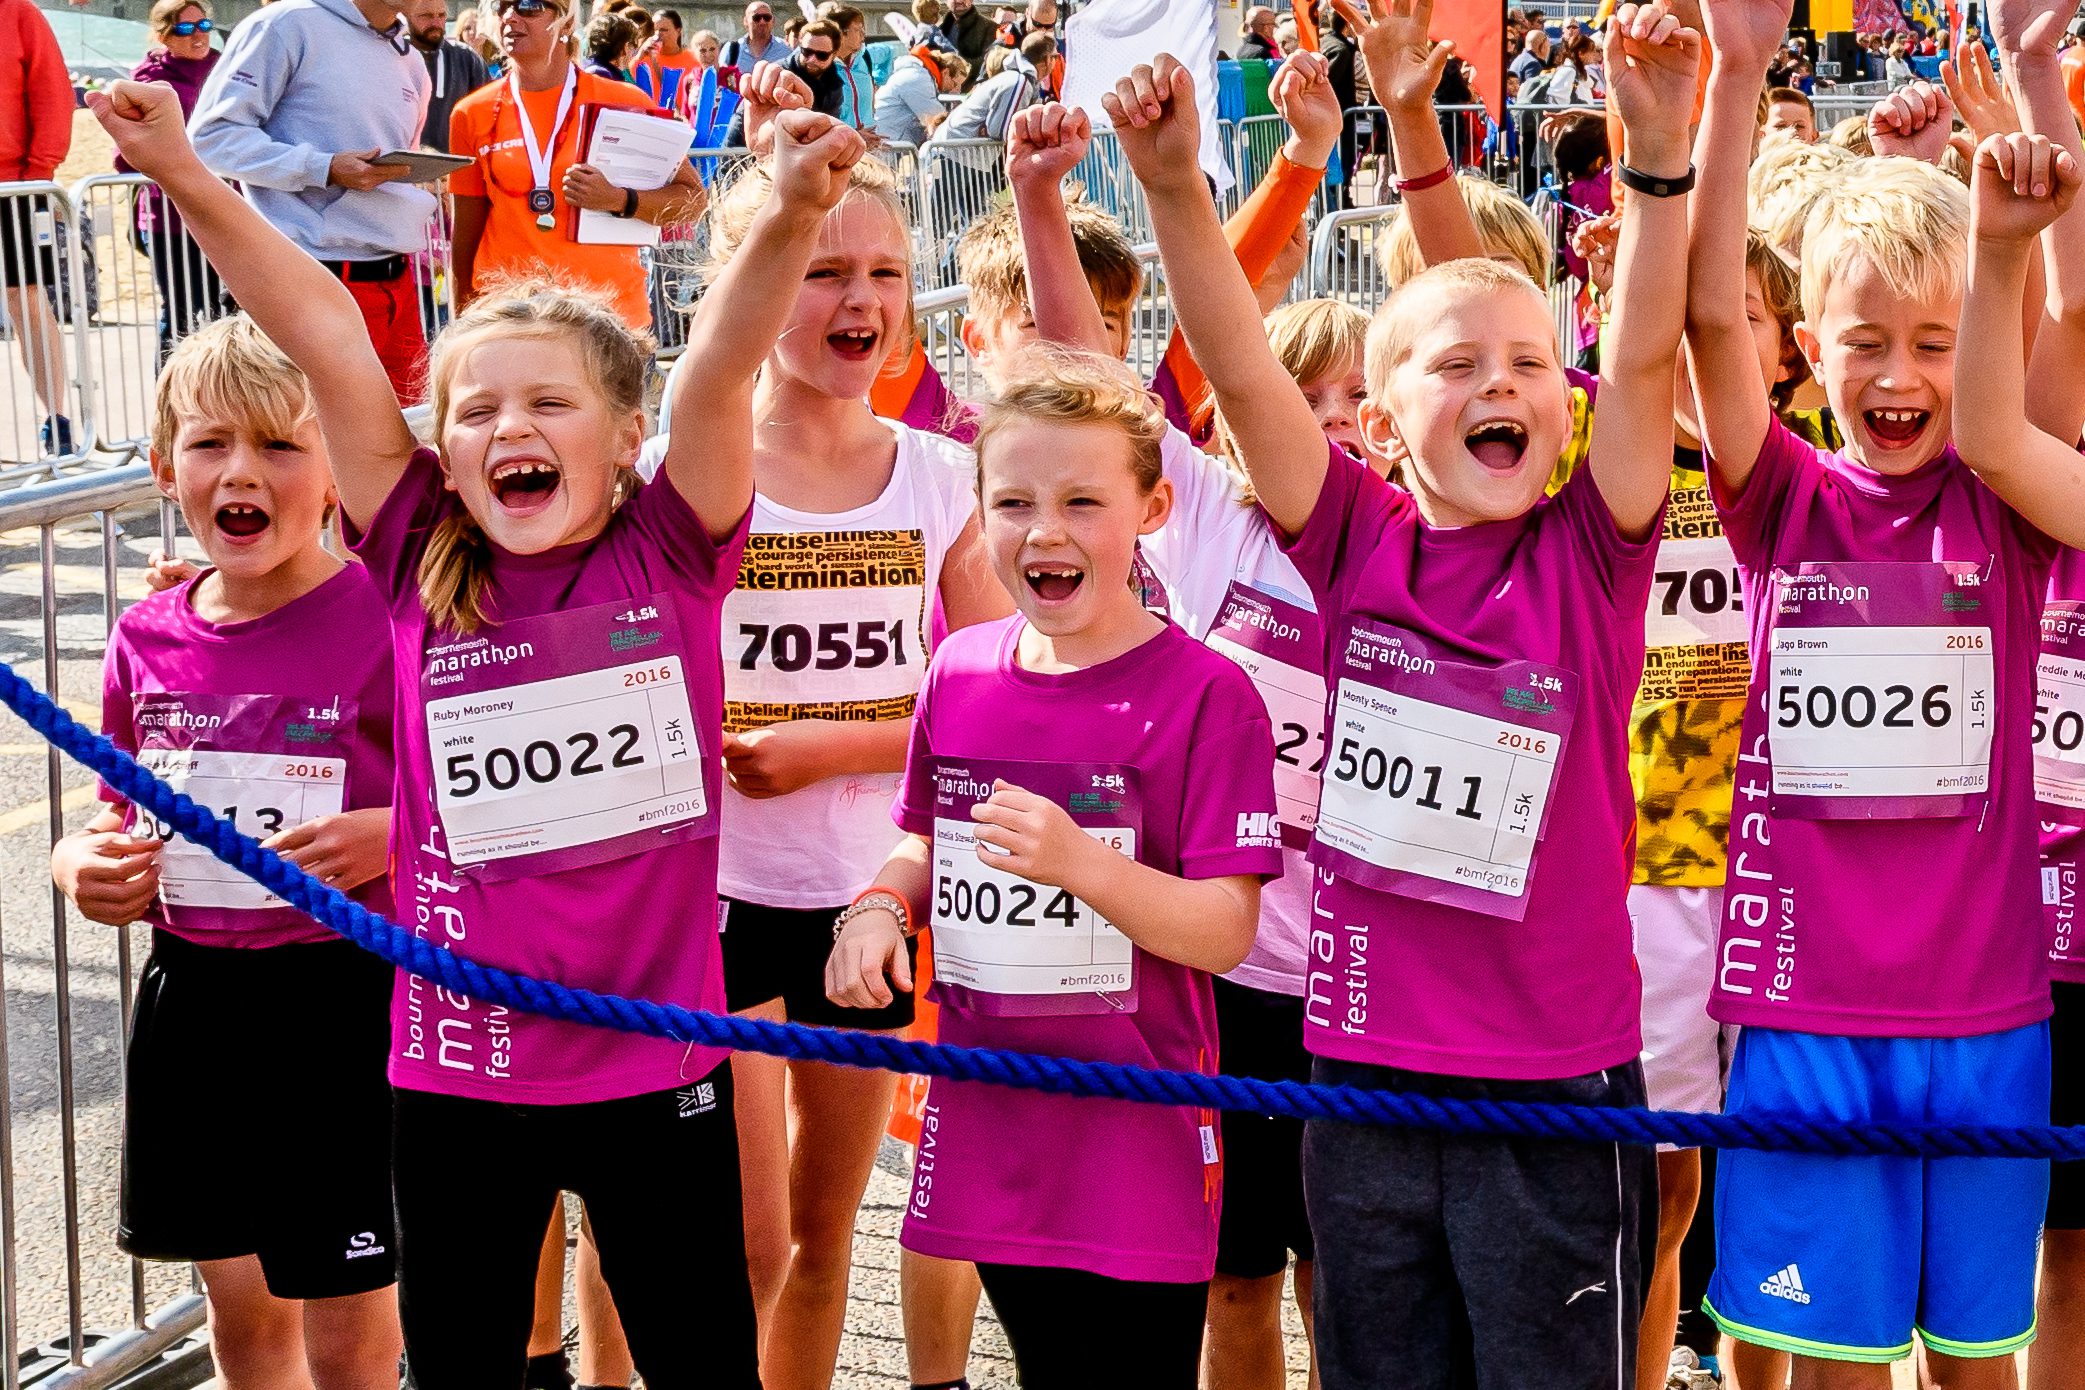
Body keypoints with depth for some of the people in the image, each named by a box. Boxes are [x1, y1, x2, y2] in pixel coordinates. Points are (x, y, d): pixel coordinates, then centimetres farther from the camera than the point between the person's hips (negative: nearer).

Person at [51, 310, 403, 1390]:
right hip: (192, 997, 5)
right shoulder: (147, 640, 2)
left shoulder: (391, 622, -14)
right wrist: (83, 864, -6)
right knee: (240, 1303, 20)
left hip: (344, 997, -5)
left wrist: (393, 834, -26)